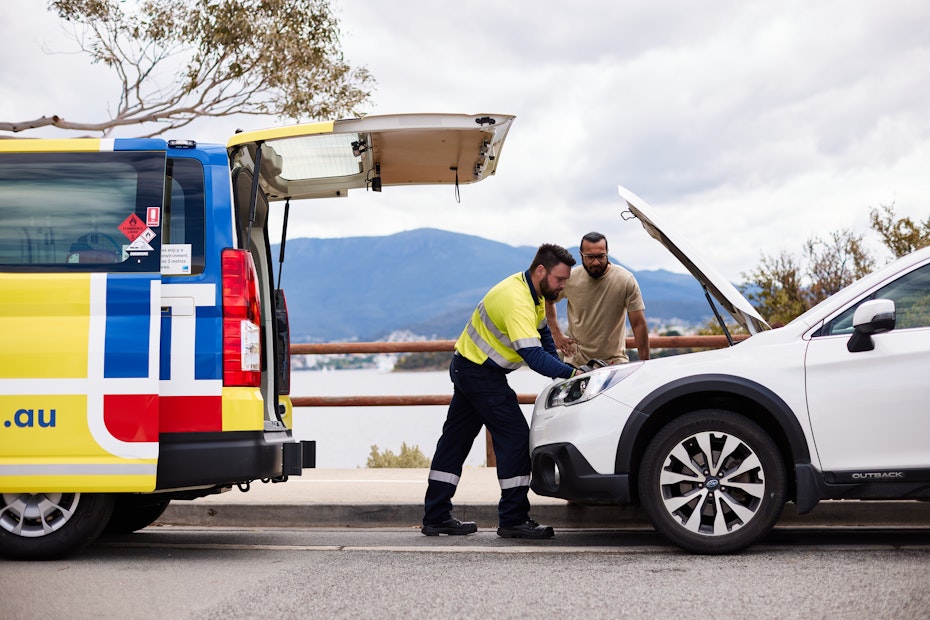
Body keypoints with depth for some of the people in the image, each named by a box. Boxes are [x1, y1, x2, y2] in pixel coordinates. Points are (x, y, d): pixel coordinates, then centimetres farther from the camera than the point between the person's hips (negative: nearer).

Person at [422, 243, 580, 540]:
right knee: (515, 436, -10)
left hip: (467, 368, 10)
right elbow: (533, 355, -35)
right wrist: (571, 373, -36)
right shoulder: (517, 300, -28)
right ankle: (513, 520, -6)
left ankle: (436, 517, 17)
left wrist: (560, 370, 5)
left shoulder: (533, 292, 5)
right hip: (480, 372, -10)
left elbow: (543, 334, 15)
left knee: (456, 439, 11)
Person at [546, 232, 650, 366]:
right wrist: (556, 334, 7)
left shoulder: (626, 280, -11)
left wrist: (645, 363, -12)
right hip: (576, 359, 1)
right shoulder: (570, 278, -5)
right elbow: (548, 300, 15)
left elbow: (639, 324, -9)